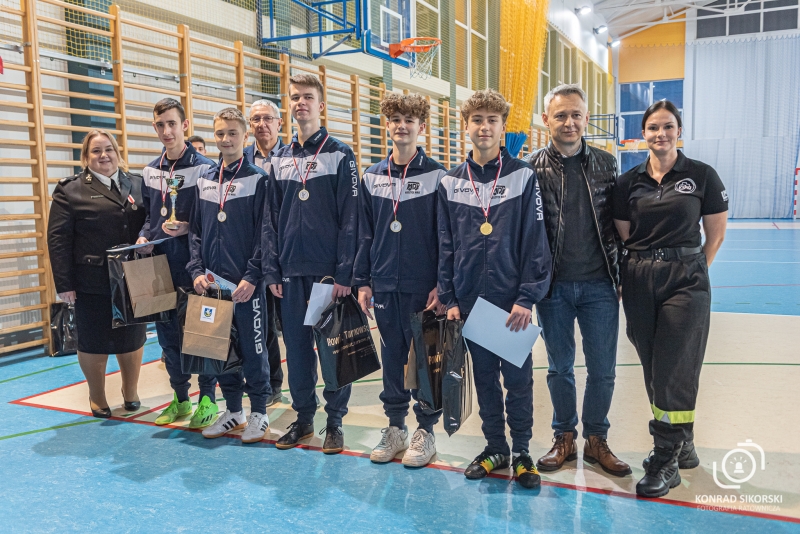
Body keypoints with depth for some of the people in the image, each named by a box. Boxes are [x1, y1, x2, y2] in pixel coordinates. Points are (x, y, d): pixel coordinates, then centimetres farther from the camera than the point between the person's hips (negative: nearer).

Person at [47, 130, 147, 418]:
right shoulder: (71, 190, -2)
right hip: (92, 283, -3)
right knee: (94, 342, 10)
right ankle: (97, 397, 29)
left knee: (132, 339, 13)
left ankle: (131, 391, 34)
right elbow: (58, 239, -6)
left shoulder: (136, 184, 7)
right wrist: (64, 283, -11)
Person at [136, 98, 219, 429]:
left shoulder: (204, 168, -7)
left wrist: (188, 227, -21)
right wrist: (144, 236, 2)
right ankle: (180, 398, 27)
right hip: (160, 266, 6)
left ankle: (207, 399, 17)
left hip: (194, 265, -6)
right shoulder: (150, 172, 12)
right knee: (167, 334, 13)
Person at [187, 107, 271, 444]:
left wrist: (252, 277, -15)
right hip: (212, 282, 6)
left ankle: (258, 413, 17)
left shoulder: (258, 179, -5)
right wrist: (197, 270, 1)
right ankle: (233, 411, 27)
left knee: (252, 348, 3)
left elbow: (264, 235, -9)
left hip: (247, 283, -5)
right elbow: (195, 231, 13)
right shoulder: (204, 181, 11)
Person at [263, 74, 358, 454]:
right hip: (290, 271, 4)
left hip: (328, 270, -4)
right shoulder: (279, 160, 12)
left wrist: (345, 273, -13)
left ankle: (335, 421, 17)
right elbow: (270, 220, 11)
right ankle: (303, 416, 25)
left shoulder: (340, 155, -2)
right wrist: (272, 270, 4)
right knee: (296, 345, 11)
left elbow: (350, 219, -7)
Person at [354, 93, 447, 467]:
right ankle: (395, 426, 25)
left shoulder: (436, 176, -3)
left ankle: (425, 430, 19)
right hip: (384, 285, 4)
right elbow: (365, 234, 10)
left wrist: (442, 285, -10)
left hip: (423, 286, -4)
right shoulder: (372, 177, 8)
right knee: (392, 357, 12)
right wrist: (362, 281, 6)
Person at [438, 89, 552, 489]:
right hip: (470, 300, 3)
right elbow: (446, 246, 7)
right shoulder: (451, 182, 5)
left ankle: (521, 452, 23)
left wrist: (527, 297, -13)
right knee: (484, 378, 13)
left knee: (518, 378, 7)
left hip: (514, 301, -3)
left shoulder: (524, 177, -3)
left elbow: (536, 242, -6)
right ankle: (495, 448, 29)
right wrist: (449, 299, 2)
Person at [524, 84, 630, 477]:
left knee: (602, 369, 8)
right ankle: (564, 438, 29)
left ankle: (596, 440, 27)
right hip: (553, 287, -1)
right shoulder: (532, 168, -3)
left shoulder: (606, 164, 4)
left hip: (599, 285, 2)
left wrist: (618, 274, 7)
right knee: (560, 368, 12)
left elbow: (617, 223, 10)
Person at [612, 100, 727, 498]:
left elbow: (716, 234, 3)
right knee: (653, 370, 10)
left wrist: (691, 271, 3)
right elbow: (622, 239, 9)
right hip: (639, 282, 4)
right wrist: (628, 278, 1)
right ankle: (683, 445, 28)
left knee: (672, 371, -4)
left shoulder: (702, 175, -2)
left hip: (685, 282, -3)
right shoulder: (629, 182, 5)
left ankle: (665, 461, 7)